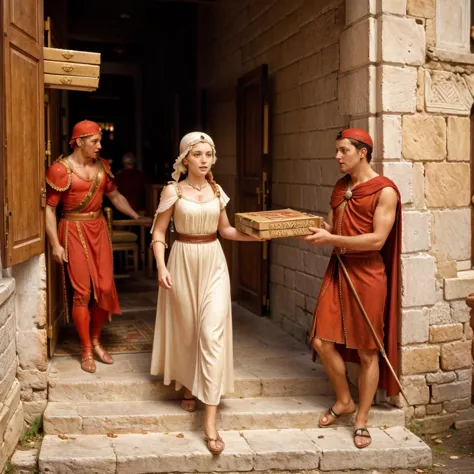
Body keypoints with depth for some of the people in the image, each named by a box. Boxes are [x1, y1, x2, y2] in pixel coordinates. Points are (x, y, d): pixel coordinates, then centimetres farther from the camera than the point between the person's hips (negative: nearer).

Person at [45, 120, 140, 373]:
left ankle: (96, 340, 24)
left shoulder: (101, 165, 6)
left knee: (105, 288, 3)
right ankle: (86, 350, 11)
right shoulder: (60, 169, -12)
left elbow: (115, 196, 19)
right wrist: (55, 244, -15)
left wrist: (137, 216, 12)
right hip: (74, 230, -5)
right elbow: (48, 208, -10)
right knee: (82, 292, -2)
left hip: (98, 228, 5)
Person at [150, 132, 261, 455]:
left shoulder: (217, 191, 6)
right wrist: (161, 267, -15)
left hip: (214, 263, 2)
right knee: (186, 330, 9)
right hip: (183, 262, -1)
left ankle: (211, 422, -9)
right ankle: (188, 388, 39)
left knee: (212, 333, -9)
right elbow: (158, 233, -2)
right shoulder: (173, 191, -4)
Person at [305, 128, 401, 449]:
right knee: (322, 341, 4)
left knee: (367, 350, 3)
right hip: (338, 270, 7)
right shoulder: (341, 187, 12)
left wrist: (331, 239, -19)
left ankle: (362, 421, 17)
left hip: (367, 274, -6)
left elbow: (377, 240, -17)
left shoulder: (385, 191, -10)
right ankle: (344, 401, 27)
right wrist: (314, 230, -6)